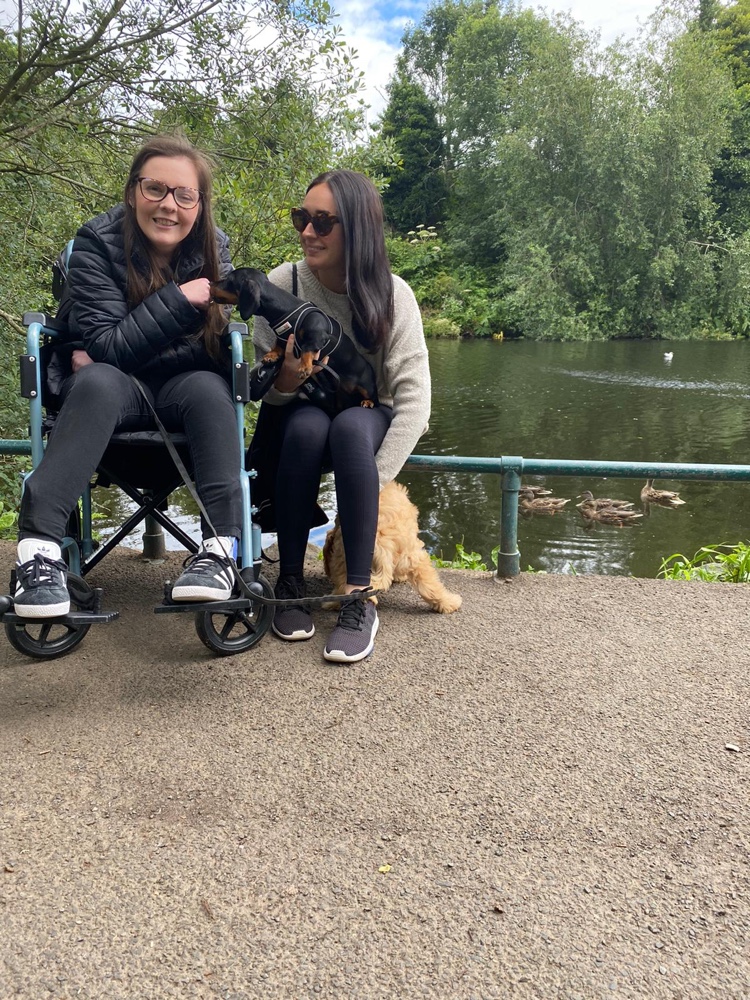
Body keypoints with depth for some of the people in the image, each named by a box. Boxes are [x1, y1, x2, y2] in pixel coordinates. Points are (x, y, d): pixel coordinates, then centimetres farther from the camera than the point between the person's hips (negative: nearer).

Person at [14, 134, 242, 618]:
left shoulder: (214, 252, -3)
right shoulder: (97, 245, -10)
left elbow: (219, 350, -8)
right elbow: (105, 347, -17)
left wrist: (125, 352, -16)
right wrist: (177, 301, -26)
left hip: (183, 389, 2)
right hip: (113, 393, -2)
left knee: (208, 387, -31)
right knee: (98, 382, -35)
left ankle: (221, 548, -39)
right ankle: (39, 548, -43)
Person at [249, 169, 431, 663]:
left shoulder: (392, 294, -13)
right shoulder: (283, 283, -10)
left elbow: (414, 395, -19)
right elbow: (264, 391, -9)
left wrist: (374, 479, -29)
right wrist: (285, 380, -34)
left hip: (365, 425, 0)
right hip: (296, 426, 1)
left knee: (351, 426, -35)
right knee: (308, 424, -34)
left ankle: (360, 599, -32)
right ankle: (291, 582, -21)